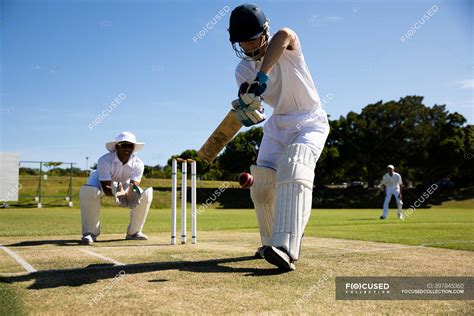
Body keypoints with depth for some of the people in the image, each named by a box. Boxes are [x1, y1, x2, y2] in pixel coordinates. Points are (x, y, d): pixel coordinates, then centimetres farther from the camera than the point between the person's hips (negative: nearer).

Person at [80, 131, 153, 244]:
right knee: (88, 191, -37)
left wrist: (126, 194, -56)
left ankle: (134, 232, -2)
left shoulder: (137, 163, -25)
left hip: (124, 186, 3)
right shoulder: (105, 160, -34)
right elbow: (106, 188, -37)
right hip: (101, 183, -3)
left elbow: (133, 187, -32)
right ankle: (90, 233, -21)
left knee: (145, 195, -21)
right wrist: (116, 194, -60)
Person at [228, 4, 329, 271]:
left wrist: (262, 76, -54)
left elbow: (284, 35, -43)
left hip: (311, 122, -6)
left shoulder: (287, 48, -16)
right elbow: (254, 116, -7)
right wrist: (248, 111, -31)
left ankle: (286, 250, -41)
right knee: (262, 184, -1)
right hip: (278, 124, 6)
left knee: (294, 168, -30)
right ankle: (271, 242, 21)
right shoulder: (243, 71, -1)